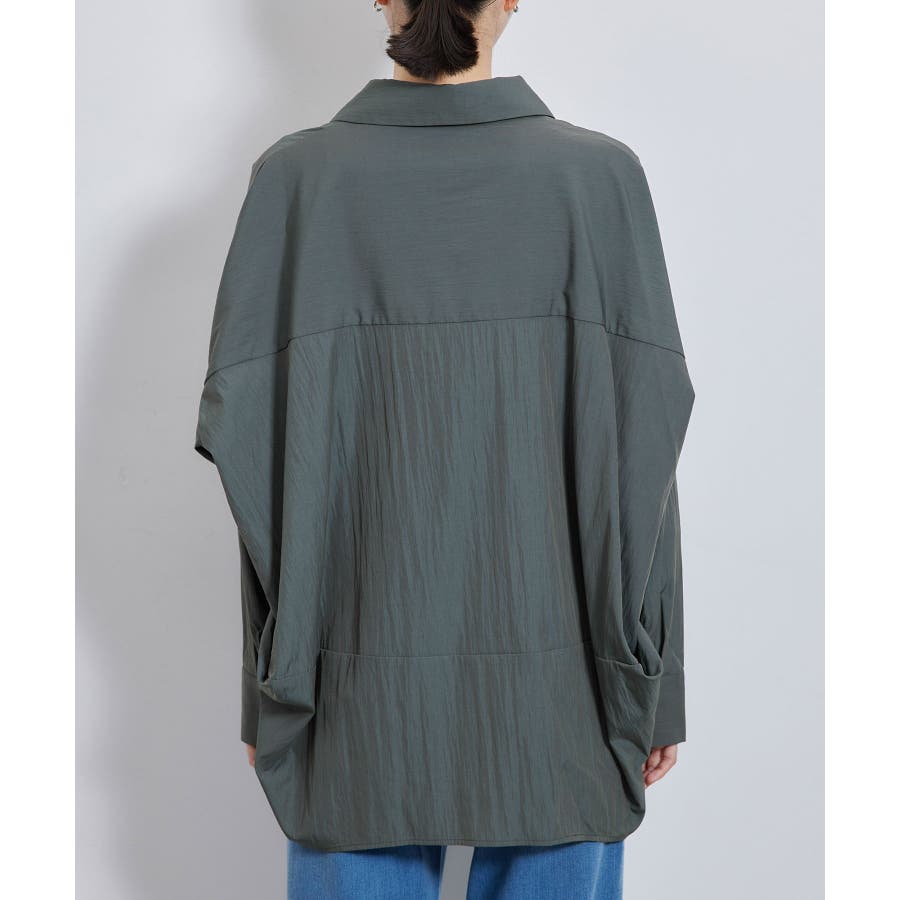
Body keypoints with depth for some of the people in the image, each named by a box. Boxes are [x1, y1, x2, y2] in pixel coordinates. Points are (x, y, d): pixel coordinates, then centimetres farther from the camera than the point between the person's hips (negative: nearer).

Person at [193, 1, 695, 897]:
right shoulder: (599, 174, -7)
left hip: (368, 695, 1)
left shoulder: (297, 176, -6)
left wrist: (268, 692, 2)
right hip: (553, 690, 0)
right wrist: (651, 684, 2)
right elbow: (640, 449, -8)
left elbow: (256, 444, -7)